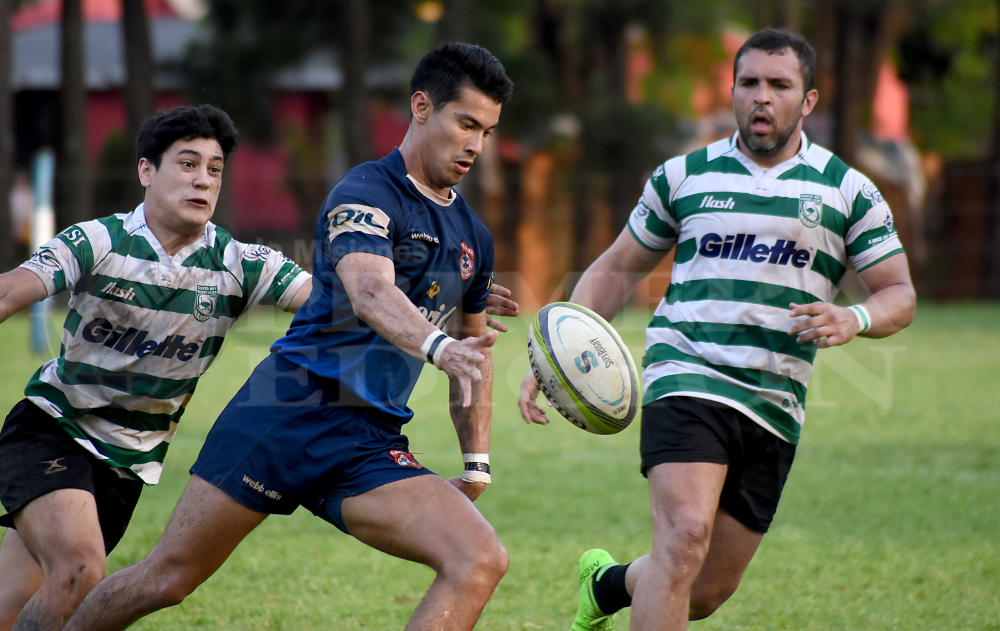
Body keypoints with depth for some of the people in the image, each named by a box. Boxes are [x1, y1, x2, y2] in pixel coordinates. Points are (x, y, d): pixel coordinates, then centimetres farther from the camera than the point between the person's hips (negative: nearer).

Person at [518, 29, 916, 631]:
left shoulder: (848, 191, 7)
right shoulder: (683, 177, 8)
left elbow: (899, 295, 7)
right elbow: (616, 270, 16)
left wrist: (855, 319, -17)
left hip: (775, 411, 2)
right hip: (686, 381, -2)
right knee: (686, 537, -26)